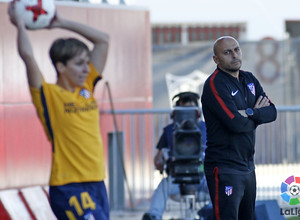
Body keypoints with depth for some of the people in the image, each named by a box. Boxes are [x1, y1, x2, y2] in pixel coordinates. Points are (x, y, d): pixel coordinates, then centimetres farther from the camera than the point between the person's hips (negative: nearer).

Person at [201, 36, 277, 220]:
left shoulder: (249, 80, 12)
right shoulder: (215, 84, -13)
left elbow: (272, 112, 2)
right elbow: (236, 123, -22)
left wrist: (249, 113, -17)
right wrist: (258, 115, -3)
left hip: (248, 166, 8)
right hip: (225, 168, -8)